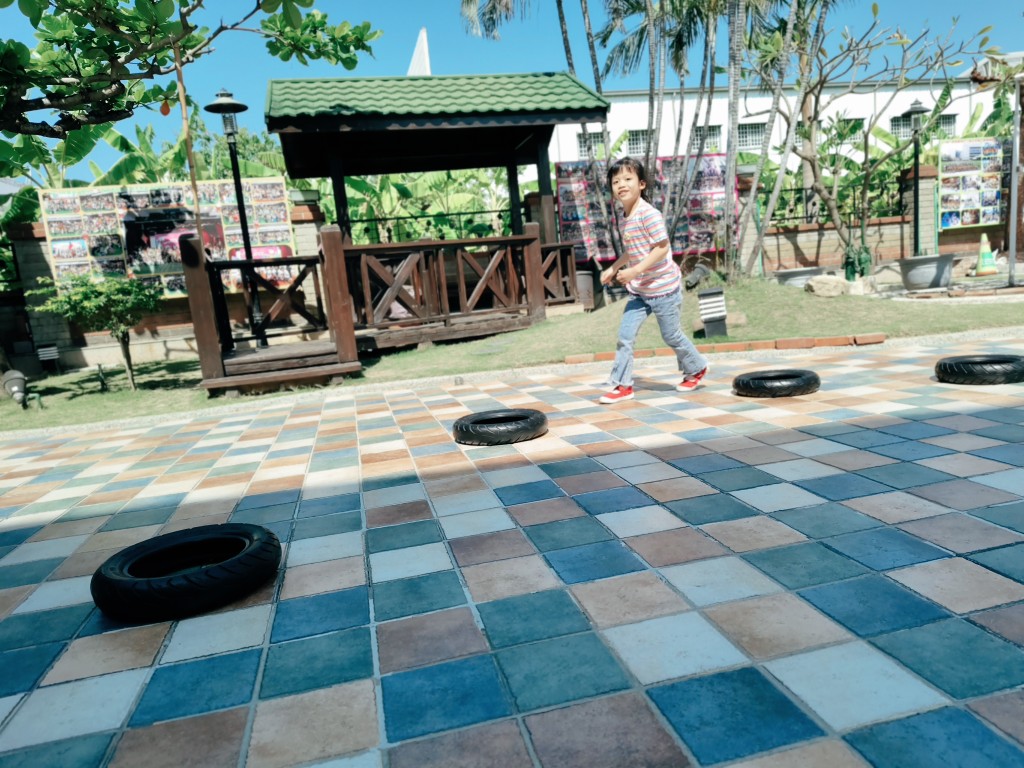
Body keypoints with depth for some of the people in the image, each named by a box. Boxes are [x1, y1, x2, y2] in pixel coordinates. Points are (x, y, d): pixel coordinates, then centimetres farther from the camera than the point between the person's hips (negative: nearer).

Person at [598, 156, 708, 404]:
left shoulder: (648, 214, -18)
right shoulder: (626, 218, 8)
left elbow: (662, 248, -23)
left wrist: (635, 271, -28)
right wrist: (613, 269, 15)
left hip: (663, 288, -7)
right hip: (639, 290, 7)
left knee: (671, 336, 8)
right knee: (624, 335, -1)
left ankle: (697, 368, 34)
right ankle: (622, 385, 6)